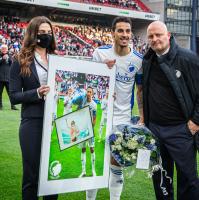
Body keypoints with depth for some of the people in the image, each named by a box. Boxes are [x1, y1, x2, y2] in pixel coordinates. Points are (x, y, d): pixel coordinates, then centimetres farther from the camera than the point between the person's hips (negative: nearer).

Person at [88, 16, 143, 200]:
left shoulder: (138, 59, -2)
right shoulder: (100, 53, -5)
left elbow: (140, 90, 8)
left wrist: (143, 117, 3)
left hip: (123, 118, 1)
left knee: (116, 166, 7)